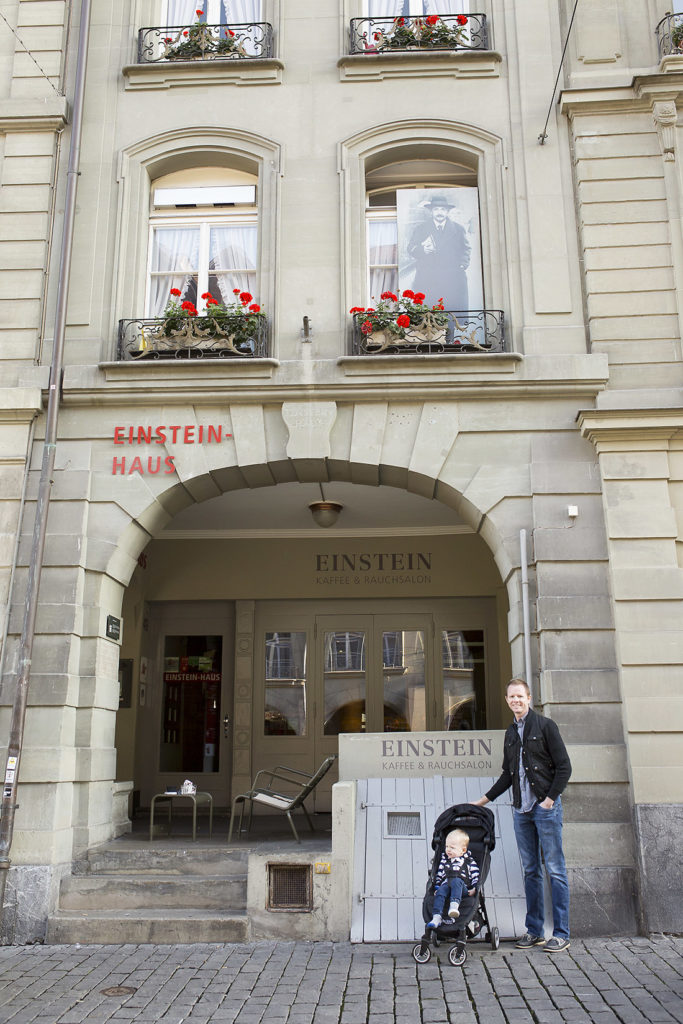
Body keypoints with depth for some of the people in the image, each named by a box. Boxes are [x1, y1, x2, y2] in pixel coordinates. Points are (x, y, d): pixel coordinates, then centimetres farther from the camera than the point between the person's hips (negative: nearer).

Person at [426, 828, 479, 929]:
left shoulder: (469, 861, 17)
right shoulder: (445, 859, 27)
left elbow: (476, 875, 12)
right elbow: (439, 874, 25)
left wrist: (474, 889, -2)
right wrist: (437, 886, 12)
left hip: (462, 888, -3)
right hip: (445, 885, 3)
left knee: (456, 882, -38)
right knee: (440, 892, -32)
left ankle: (454, 905, -57)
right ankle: (436, 917, -45)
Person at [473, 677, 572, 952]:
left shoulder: (545, 726, -3)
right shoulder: (511, 733, 15)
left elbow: (564, 767, -6)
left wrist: (550, 798, -13)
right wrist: (484, 800, 19)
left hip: (546, 806, -6)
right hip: (522, 809, 6)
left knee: (555, 869, -2)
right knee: (530, 870, 9)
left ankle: (561, 934, 4)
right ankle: (534, 930, 16)